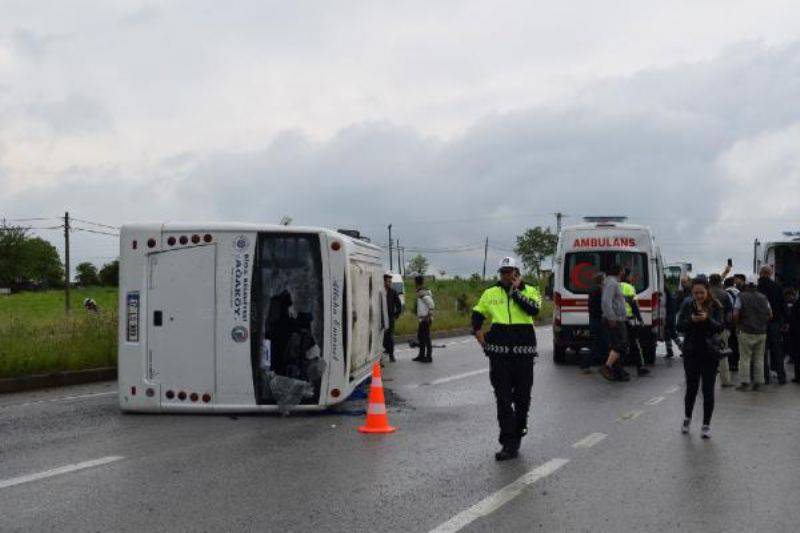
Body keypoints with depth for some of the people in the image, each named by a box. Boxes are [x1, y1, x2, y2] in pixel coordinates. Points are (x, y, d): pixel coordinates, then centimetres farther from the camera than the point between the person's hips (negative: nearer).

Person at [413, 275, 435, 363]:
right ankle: (421, 356, 25)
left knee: (426, 337, -4)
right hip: (422, 319, 10)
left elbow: (431, 304, -25)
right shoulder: (424, 291, 14)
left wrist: (429, 316, -20)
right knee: (420, 337, 17)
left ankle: (429, 357, 1)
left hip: (425, 319, -10)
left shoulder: (422, 292, -17)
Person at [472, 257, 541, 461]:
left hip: (523, 352, 0)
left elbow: (533, 309, -17)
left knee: (522, 397, 9)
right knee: (503, 399, -3)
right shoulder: (490, 294, 9)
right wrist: (483, 343, 3)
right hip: (499, 354, 1)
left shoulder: (529, 291, 5)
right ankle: (509, 445, -2)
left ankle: (517, 434, 29)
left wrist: (515, 291, -11)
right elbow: (476, 318, 17)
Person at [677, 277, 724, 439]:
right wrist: (691, 320, -24)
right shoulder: (687, 305, 0)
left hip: (710, 353, -1)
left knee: (708, 390, 0)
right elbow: (680, 327, -5)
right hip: (691, 352, 1)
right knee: (691, 387, 6)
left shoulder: (715, 306, -3)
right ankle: (687, 417, 31)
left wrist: (707, 319, -32)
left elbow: (720, 327, -13)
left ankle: (706, 425, 12)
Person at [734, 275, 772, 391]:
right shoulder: (763, 298, 5)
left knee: (744, 358, 1)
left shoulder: (741, 297, -6)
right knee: (759, 359, 9)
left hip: (746, 332, -3)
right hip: (761, 333, 3)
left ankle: (744, 382, -1)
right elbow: (770, 315, 6)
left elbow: (735, 315, -12)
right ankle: (757, 383, 12)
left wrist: (737, 325, 6)